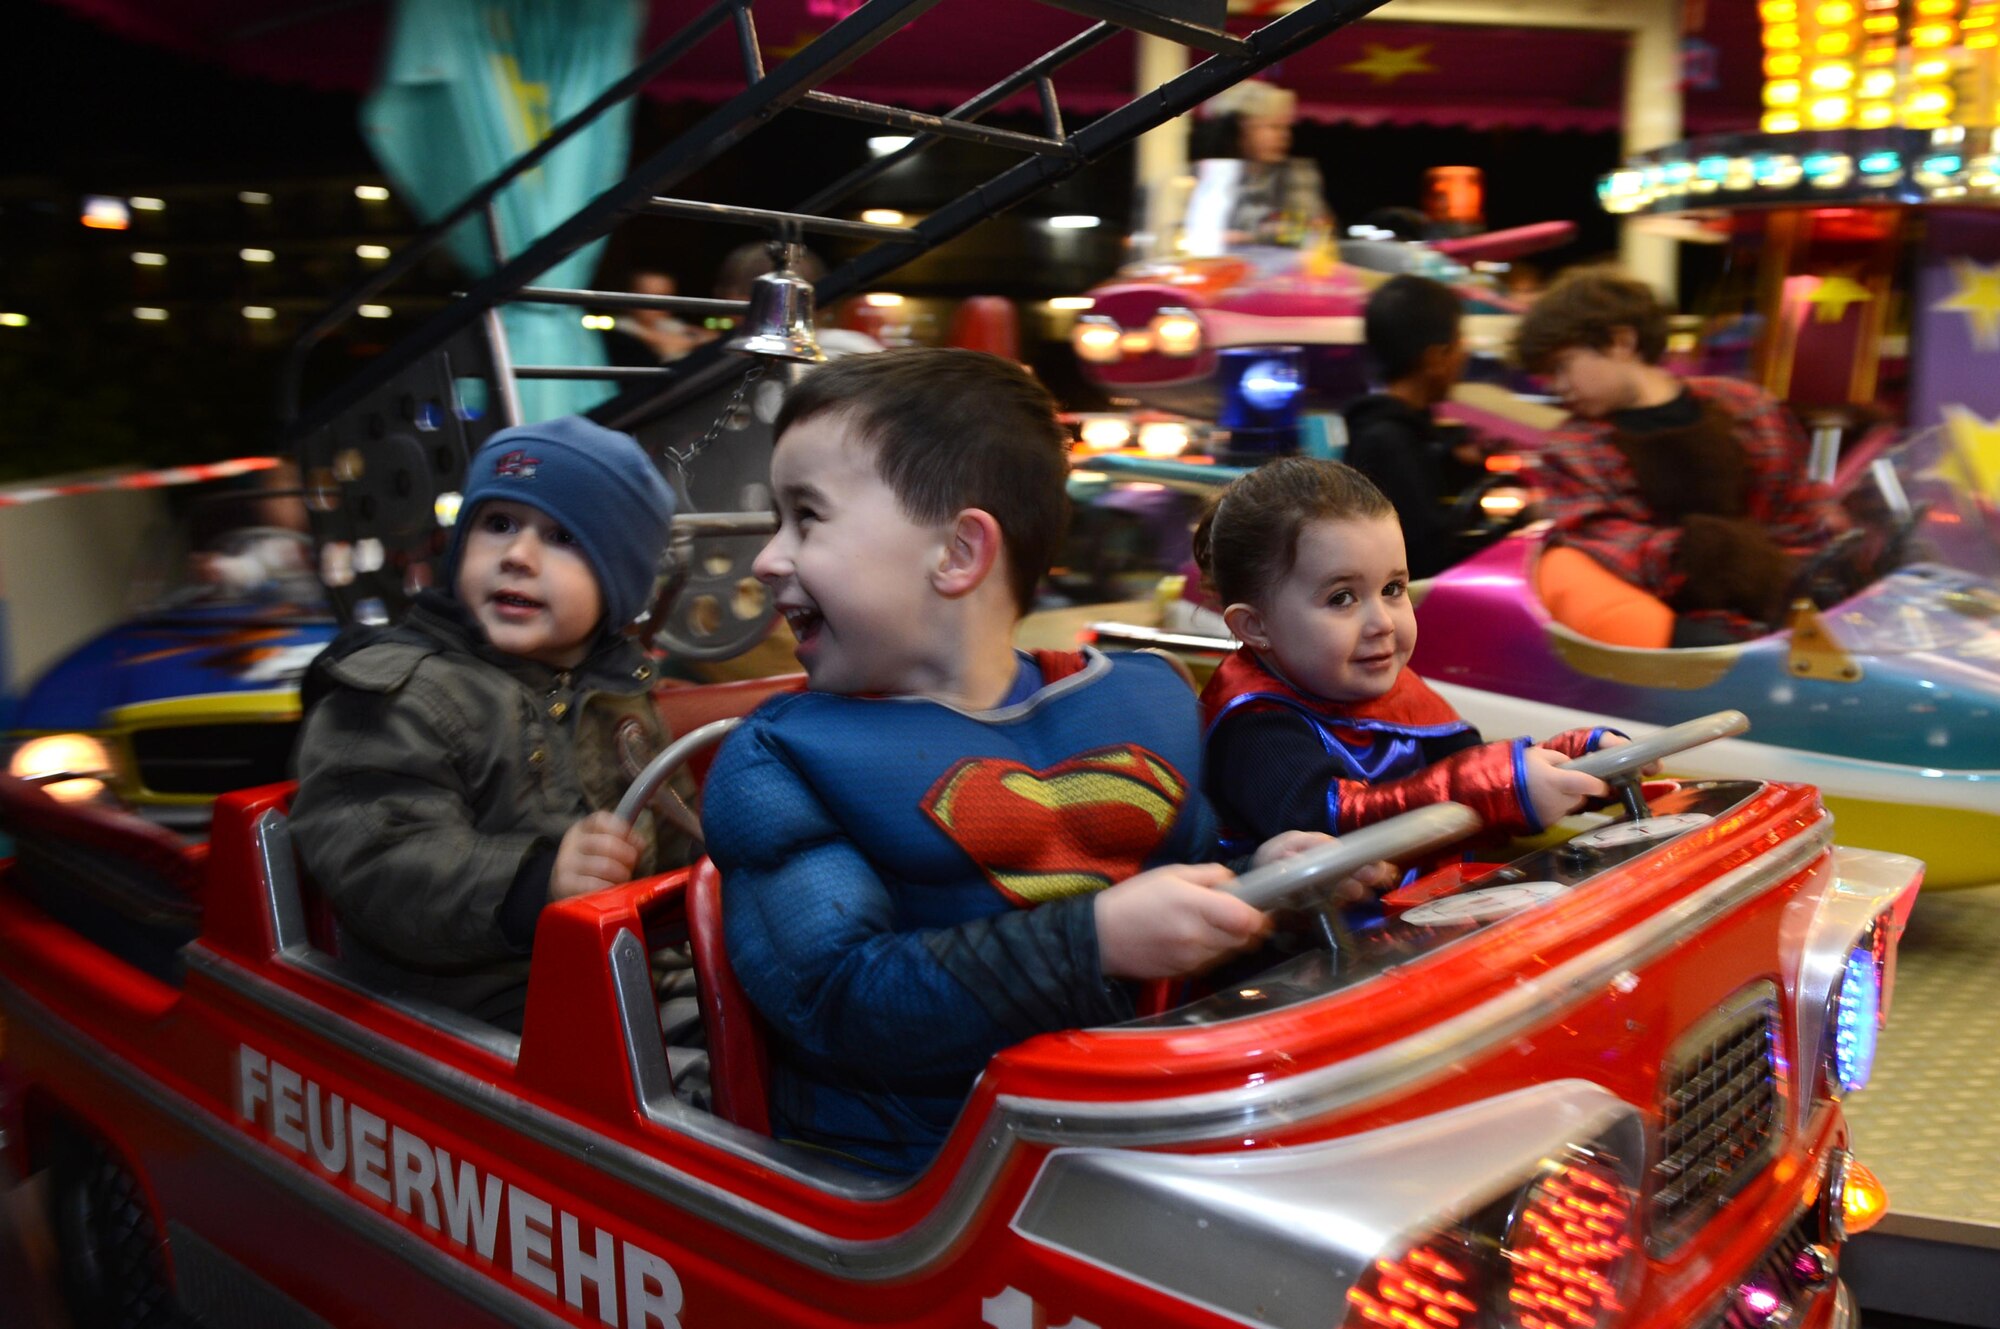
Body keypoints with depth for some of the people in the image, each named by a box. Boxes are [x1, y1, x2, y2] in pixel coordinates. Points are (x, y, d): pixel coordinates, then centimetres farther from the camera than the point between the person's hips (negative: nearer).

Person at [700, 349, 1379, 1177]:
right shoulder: (780, 760, -4)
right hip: (909, 1184, -4)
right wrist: (1096, 941, -25)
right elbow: (833, 999, -18)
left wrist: (1265, 877, 1)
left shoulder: (1143, 701, 9)